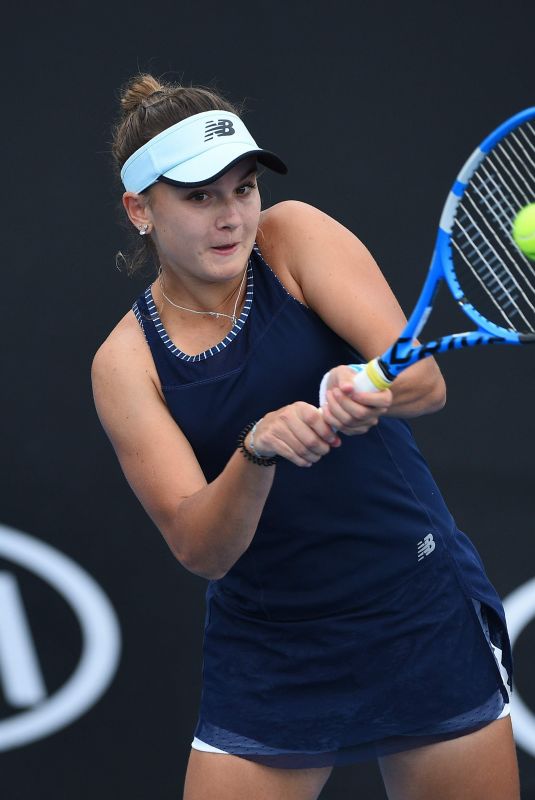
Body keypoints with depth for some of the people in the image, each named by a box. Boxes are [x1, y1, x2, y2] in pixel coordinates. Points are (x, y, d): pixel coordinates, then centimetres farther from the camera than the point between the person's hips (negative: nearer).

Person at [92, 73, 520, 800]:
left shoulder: (294, 236, -6)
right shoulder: (127, 362, -6)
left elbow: (426, 382, -18)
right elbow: (199, 550, -15)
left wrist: (368, 391, -41)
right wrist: (257, 451, -34)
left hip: (424, 617, 0)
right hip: (269, 653, 1)